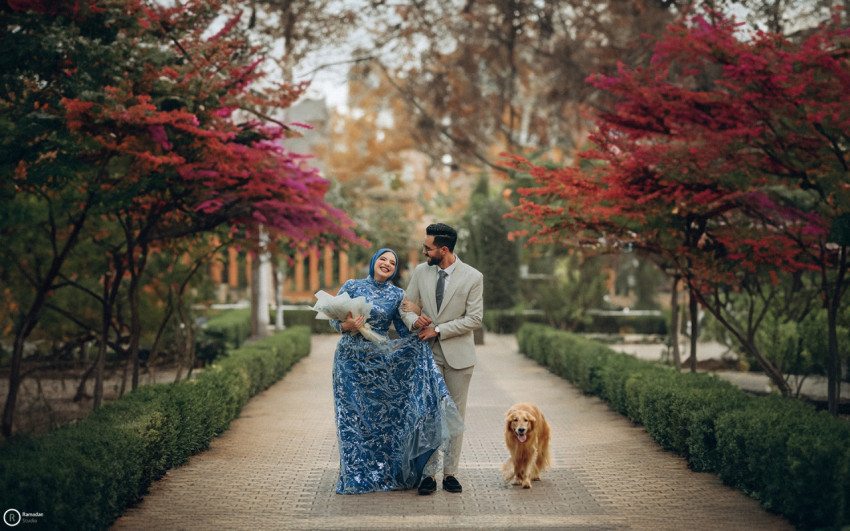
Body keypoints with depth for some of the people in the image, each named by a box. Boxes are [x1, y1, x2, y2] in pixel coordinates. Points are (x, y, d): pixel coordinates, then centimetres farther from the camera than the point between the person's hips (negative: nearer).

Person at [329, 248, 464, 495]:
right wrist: (348, 326, -20)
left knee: (384, 415, 0)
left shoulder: (397, 295, 4)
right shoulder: (352, 286, 1)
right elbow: (334, 319, 0)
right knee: (353, 417, 2)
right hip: (351, 359, -1)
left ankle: (386, 472, 13)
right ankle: (355, 477, 12)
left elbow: (404, 331, 3)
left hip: (381, 360, 1)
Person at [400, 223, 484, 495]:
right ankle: (428, 473, 2)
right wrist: (414, 320, -14)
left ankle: (450, 473, 12)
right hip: (428, 353, 2)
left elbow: (474, 318, -10)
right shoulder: (421, 271, 4)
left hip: (458, 354, -2)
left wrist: (438, 330, -14)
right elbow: (406, 305, 10)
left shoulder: (473, 277, -7)